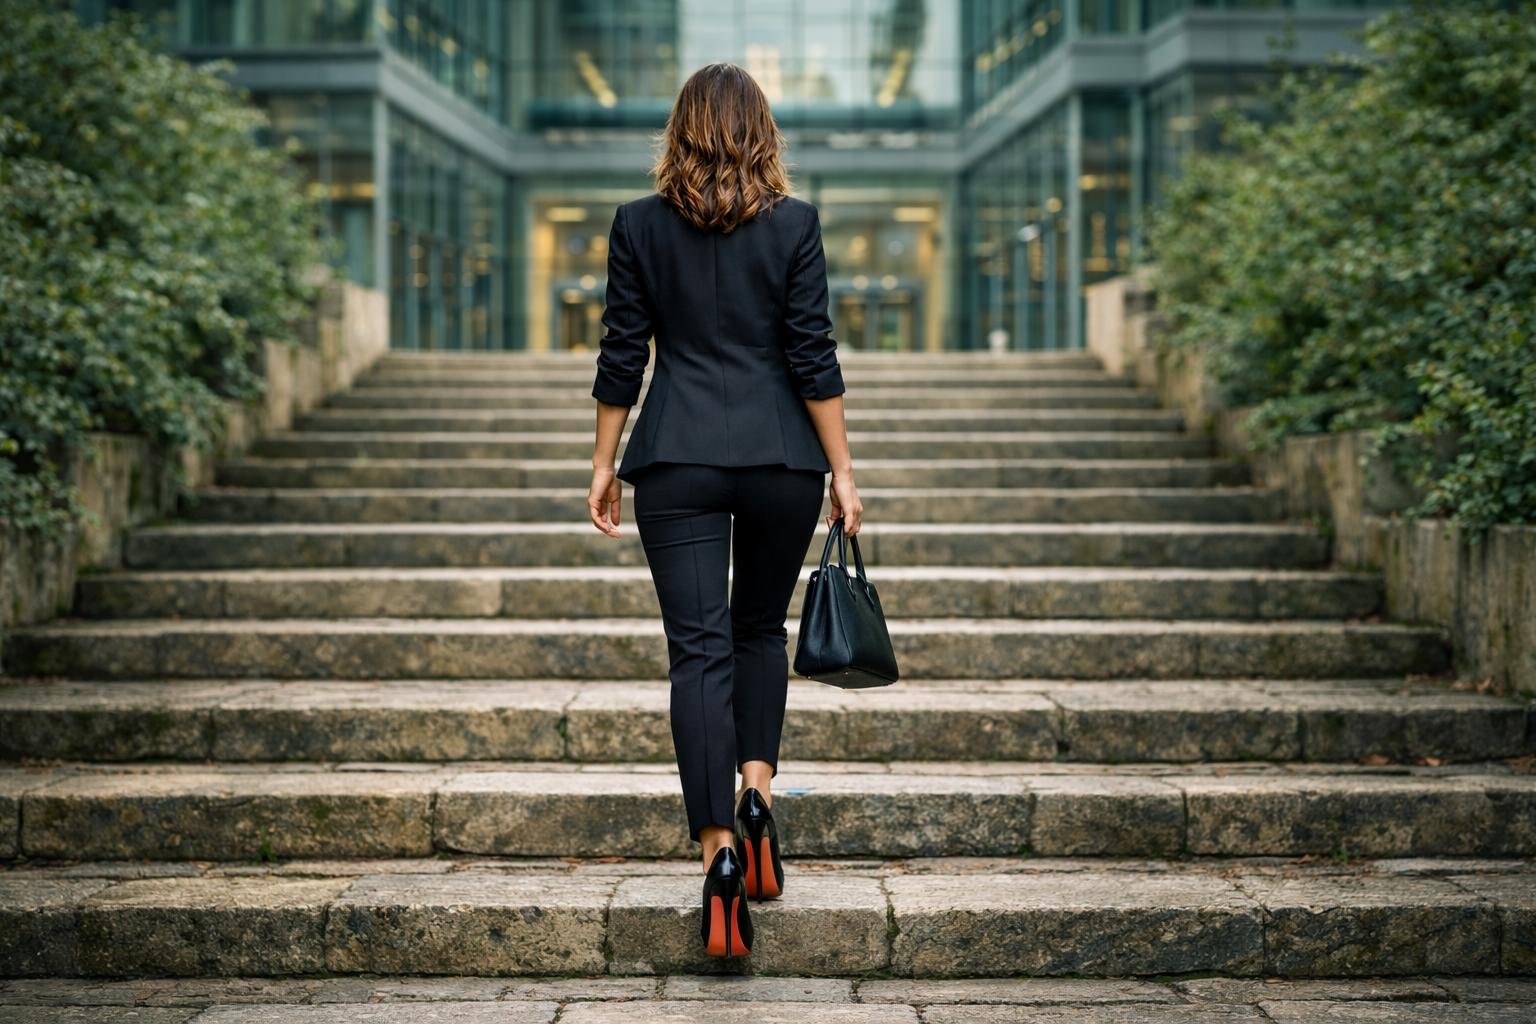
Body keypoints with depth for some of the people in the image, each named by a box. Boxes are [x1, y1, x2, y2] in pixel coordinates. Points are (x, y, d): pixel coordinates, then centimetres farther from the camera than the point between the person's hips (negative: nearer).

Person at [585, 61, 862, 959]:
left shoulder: (639, 225, 2)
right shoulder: (794, 223, -1)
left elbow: (622, 357, 3)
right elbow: (814, 359, -4)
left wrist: (605, 463, 11)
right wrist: (842, 470, 1)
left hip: (677, 460, 0)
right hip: (781, 456, 0)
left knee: (699, 648, -1)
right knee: (762, 627, 21)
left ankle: (720, 847, -10)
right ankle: (757, 788, 5)